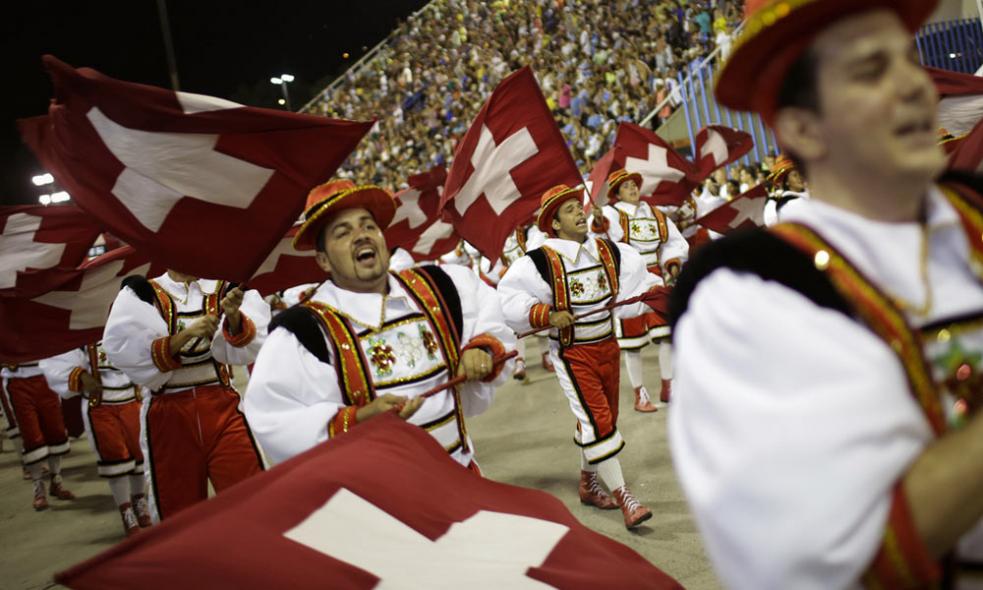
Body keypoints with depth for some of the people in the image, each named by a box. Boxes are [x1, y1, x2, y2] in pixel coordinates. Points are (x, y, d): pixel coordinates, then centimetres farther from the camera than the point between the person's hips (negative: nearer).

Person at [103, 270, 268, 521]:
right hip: (168, 415, 0)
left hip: (222, 408, 1)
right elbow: (131, 355, -12)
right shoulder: (139, 294, -1)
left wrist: (234, 315, -24)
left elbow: (241, 348, -5)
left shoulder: (224, 287, 3)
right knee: (180, 513, 11)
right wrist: (186, 334, -22)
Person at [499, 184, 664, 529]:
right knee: (598, 421, -11)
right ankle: (622, 496, -4)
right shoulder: (541, 261, -15)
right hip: (572, 354, -6)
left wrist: (656, 291, -2)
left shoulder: (609, 252, 1)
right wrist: (546, 315, -27)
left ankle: (588, 484, 34)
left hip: (607, 346, 6)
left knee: (604, 419, 16)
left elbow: (636, 279, 15)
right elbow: (509, 299, -18)